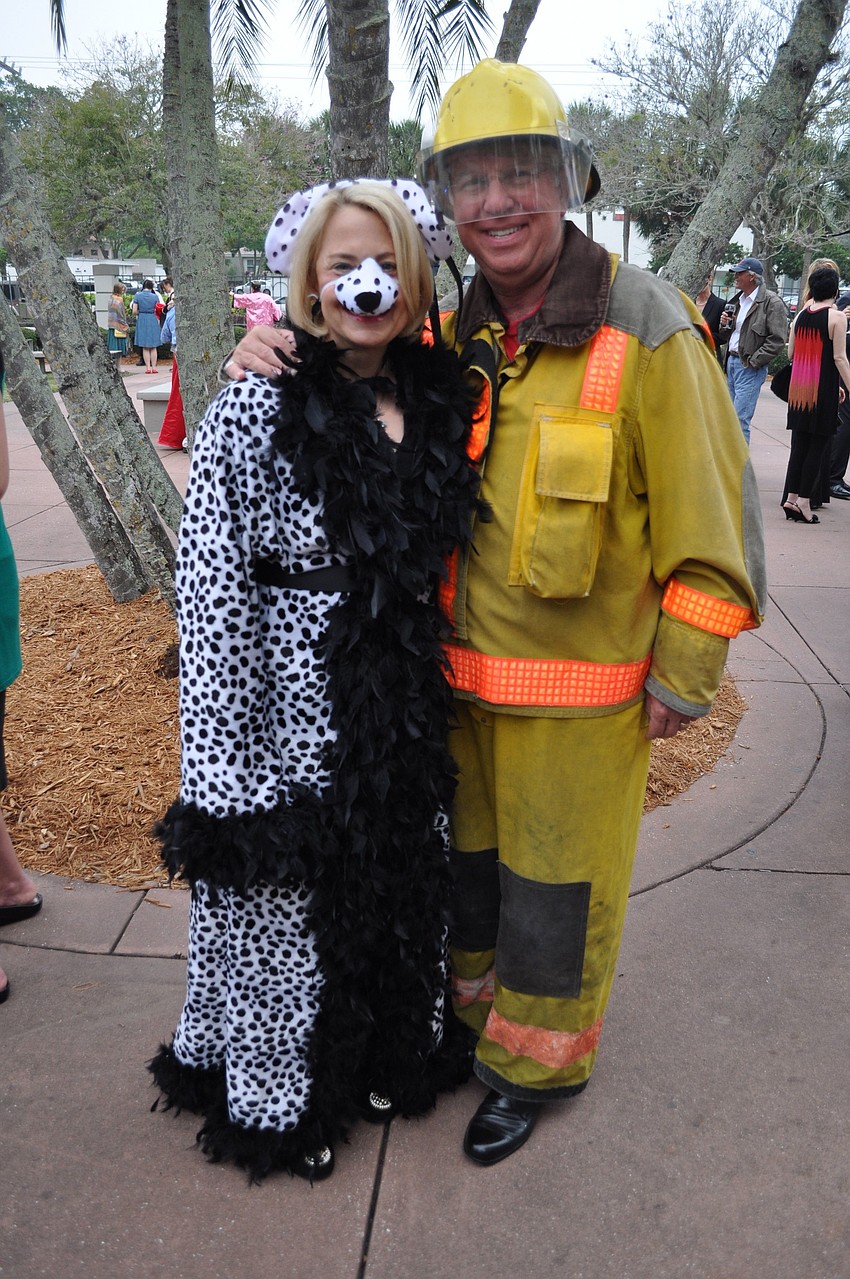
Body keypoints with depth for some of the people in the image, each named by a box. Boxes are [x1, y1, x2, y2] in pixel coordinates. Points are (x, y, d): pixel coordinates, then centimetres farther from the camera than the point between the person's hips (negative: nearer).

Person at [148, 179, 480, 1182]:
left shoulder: (440, 402, 2)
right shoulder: (257, 411, -15)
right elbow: (211, 596, -16)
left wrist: (433, 703, 10)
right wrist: (224, 770, -18)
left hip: (406, 715, 5)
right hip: (292, 714, -5)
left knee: (403, 891, 21)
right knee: (282, 902, 13)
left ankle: (391, 1055, 49)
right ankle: (276, 1096, 40)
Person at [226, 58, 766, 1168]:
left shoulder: (645, 329, -13)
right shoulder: (447, 343, 2)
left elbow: (709, 508, -11)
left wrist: (685, 674, -10)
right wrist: (273, 350, -7)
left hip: (583, 687, -5)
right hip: (460, 671, 5)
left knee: (557, 880, 11)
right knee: (467, 856, 22)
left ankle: (535, 1062, 35)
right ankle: (472, 1004, 48)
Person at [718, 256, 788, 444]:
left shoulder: (772, 302, -9)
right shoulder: (738, 300, 16)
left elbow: (777, 340, -16)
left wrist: (753, 361, -17)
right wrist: (724, 325, 3)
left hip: (750, 367, -8)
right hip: (731, 361, 8)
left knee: (740, 420, -13)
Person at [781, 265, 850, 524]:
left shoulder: (801, 315, 7)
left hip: (798, 388, 5)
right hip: (823, 389, -5)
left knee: (799, 445, 10)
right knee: (817, 446, 0)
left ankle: (791, 498, 9)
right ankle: (804, 501, -1)